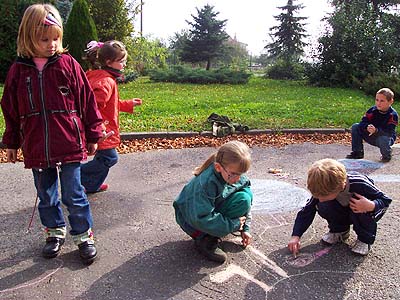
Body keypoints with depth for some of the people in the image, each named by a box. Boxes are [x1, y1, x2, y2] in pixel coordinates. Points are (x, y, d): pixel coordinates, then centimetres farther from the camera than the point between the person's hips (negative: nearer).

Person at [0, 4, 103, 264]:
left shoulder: (68, 64, -4)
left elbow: (87, 101, 0)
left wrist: (93, 135, 2)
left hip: (69, 145, -3)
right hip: (36, 150, 3)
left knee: (74, 196, 5)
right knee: (46, 196, 16)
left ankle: (84, 236, 22)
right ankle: (55, 232, 36)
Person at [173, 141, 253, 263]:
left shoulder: (239, 177, -14)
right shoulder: (206, 183, -35)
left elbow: (246, 202, 2)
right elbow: (202, 219, -36)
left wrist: (245, 228, -1)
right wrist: (234, 225, -28)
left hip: (213, 212, 7)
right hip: (193, 220, -7)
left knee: (246, 194, -14)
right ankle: (205, 239, -17)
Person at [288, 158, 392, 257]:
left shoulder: (359, 184, -37)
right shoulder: (323, 190, -25)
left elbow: (385, 200, -23)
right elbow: (307, 211, -18)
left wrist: (371, 206, -45)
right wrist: (295, 236, -26)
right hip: (344, 213, 3)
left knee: (364, 211, -37)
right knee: (323, 207, -26)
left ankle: (365, 238, -7)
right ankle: (339, 230, 2)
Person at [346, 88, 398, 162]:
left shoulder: (393, 115, -20)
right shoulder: (372, 110, -8)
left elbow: (389, 131, -29)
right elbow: (363, 122, -15)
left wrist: (376, 131, -47)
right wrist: (367, 127, -39)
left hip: (387, 137, -4)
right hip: (371, 137, 5)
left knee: (383, 139, -41)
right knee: (355, 127, -11)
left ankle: (386, 155, -4)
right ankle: (357, 152, -2)